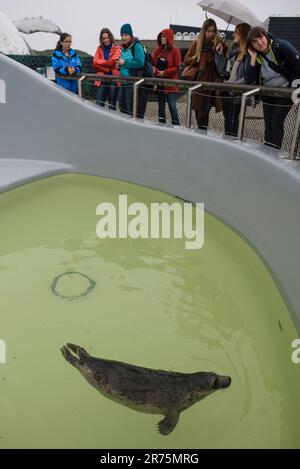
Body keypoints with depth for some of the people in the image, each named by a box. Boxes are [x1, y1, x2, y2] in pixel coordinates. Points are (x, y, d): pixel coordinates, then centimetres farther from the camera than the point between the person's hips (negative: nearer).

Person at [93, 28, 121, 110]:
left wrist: (101, 62, -1)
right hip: (102, 79, 3)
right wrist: (107, 69, -9)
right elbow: (95, 63, 1)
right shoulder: (100, 48, 12)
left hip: (113, 79, -2)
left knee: (112, 104, 3)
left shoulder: (117, 49, 1)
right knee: (99, 104, -3)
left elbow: (113, 62, -13)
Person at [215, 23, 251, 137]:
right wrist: (220, 55, 8)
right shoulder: (232, 50, 13)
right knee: (227, 121, 16)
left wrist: (236, 86, -21)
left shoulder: (248, 52, -12)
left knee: (233, 123, -2)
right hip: (226, 91, 8)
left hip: (237, 93, -8)